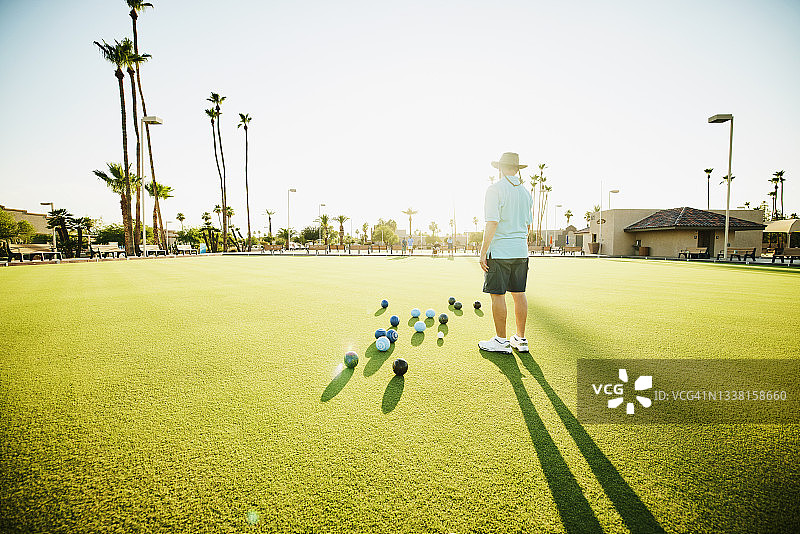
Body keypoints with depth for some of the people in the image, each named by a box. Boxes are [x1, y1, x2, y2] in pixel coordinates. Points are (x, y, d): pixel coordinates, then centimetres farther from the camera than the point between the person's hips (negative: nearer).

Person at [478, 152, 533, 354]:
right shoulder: (525, 192, 13)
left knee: (498, 295, 0)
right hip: (521, 252, 7)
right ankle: (520, 339, 21)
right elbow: (528, 224, 17)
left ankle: (501, 341, 8)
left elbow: (492, 223, -17)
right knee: (519, 294, 12)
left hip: (499, 252, -7)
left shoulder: (495, 189, -8)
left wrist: (483, 252, -14)